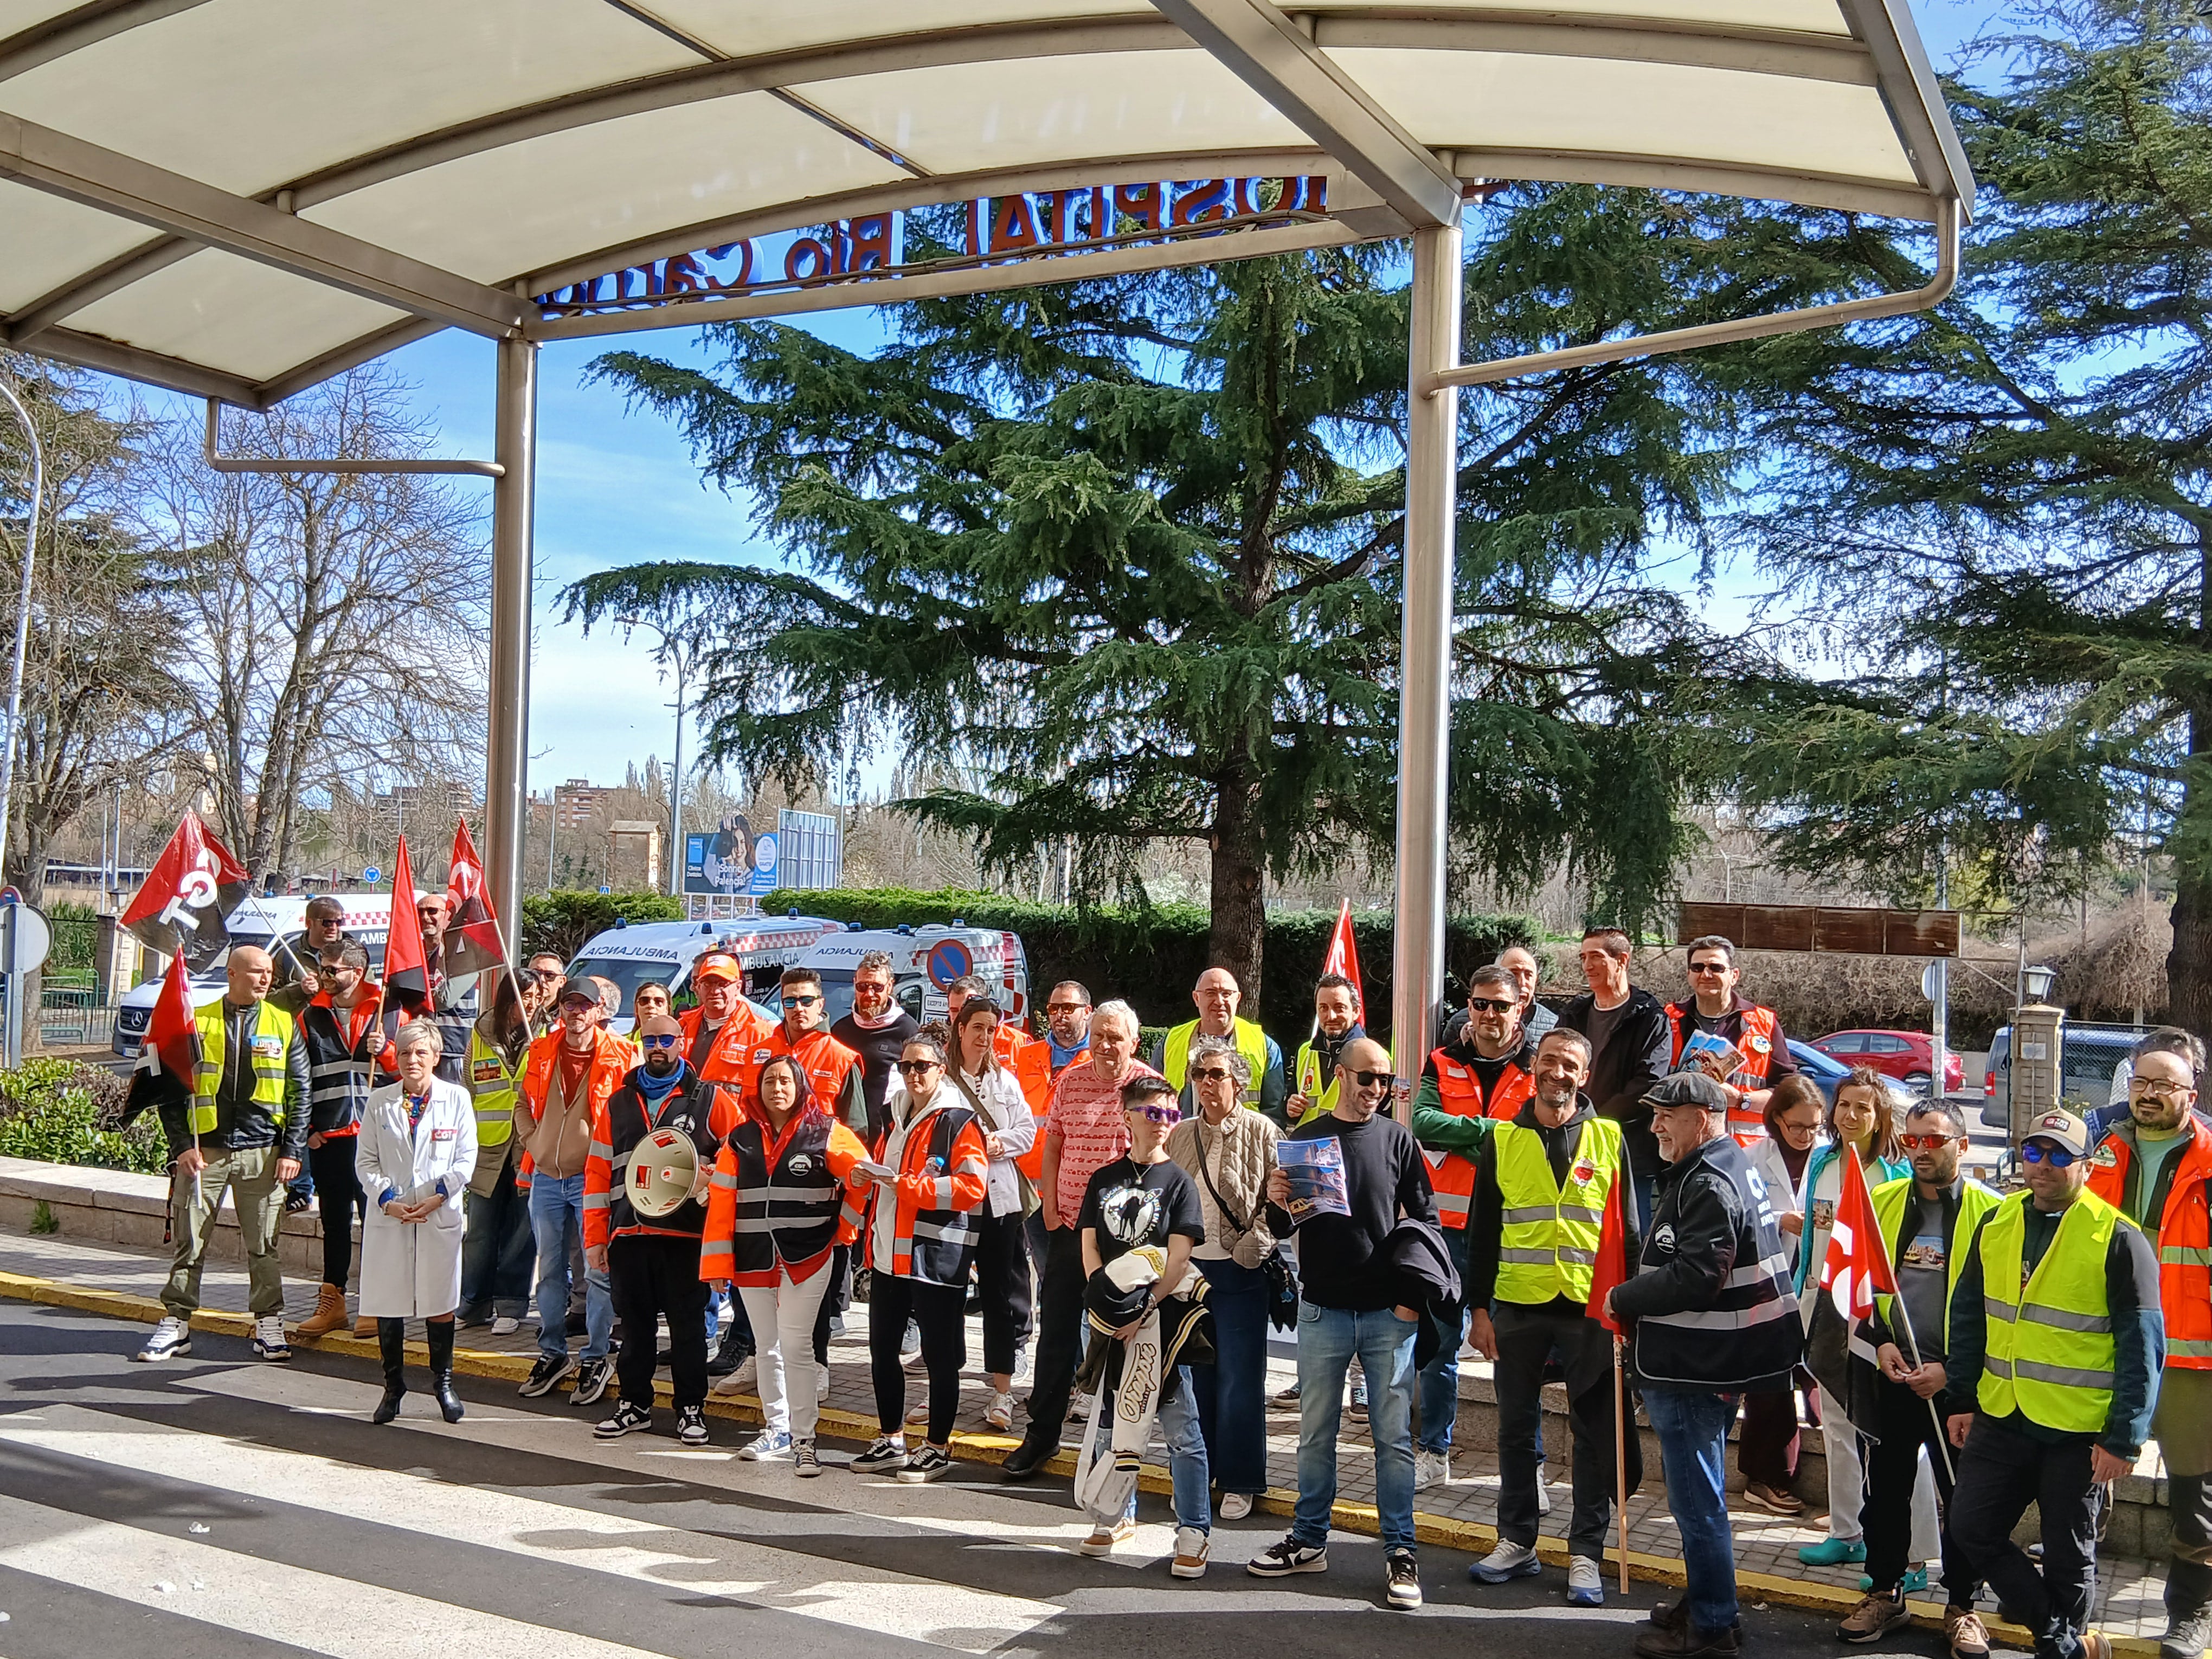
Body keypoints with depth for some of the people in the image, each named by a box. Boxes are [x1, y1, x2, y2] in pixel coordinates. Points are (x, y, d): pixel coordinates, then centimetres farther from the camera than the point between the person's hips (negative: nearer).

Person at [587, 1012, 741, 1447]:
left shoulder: (710, 1099, 3)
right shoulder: (619, 1102, 13)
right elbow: (598, 1171, 11)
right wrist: (595, 1237, 6)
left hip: (686, 1234, -3)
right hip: (628, 1232, 3)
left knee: (688, 1323, 3)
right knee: (635, 1322, 10)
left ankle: (691, 1409, 13)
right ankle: (634, 1404, 23)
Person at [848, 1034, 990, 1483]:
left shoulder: (960, 1121, -10)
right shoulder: (896, 1115, 15)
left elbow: (972, 1187, -20)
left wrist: (904, 1184, -22)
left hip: (936, 1255, -8)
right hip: (890, 1252, 8)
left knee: (939, 1354, 2)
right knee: (882, 1347, 14)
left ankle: (937, 1447, 13)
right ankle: (891, 1441, 27)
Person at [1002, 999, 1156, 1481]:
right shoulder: (1070, 1082, 5)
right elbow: (1053, 1146, 12)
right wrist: (1050, 1207, 3)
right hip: (1069, 1224, 3)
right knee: (1056, 1332, 8)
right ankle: (1041, 1434, 20)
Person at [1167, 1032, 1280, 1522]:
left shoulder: (1262, 1133, -4)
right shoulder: (1180, 1136, 10)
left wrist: (1250, 1251, -15)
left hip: (1239, 1273, -4)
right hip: (1188, 1267, 4)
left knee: (1240, 1379, 2)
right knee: (1193, 1375, 10)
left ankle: (1240, 1481, 13)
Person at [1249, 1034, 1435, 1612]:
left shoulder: (1398, 1139, 4)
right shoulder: (1303, 1140, 5)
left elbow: (1425, 1219, 6)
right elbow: (1282, 1231, 9)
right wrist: (1279, 1207, -14)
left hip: (1389, 1312, -1)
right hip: (1322, 1309, 1)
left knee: (1393, 1435, 1)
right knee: (1316, 1433, 9)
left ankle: (1400, 1551, 8)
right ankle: (1309, 1542, 21)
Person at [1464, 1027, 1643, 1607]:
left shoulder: (1609, 1139, 3)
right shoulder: (1502, 1140, 4)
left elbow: (1626, 1229, 5)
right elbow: (1483, 1230, 5)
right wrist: (1479, 1308, 1)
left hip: (1589, 1308, -1)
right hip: (1518, 1306, 1)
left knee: (1594, 1434, 4)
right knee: (1516, 1429, 9)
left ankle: (1586, 1553, 13)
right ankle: (1516, 1542, 21)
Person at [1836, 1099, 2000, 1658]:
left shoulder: (1989, 1211, -6)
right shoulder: (1879, 1203, 5)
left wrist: (1954, 1369, -12)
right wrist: (1880, 1342, -5)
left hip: (1957, 1381, -3)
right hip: (1891, 1375, 3)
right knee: (1885, 1489, 12)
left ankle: (1962, 1606, 23)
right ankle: (1885, 1593, 28)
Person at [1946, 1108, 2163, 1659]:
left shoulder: (2117, 1239, -11)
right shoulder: (1995, 1226, 5)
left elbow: (2141, 1347, -11)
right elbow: (1968, 1318, 12)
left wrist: (2123, 1440, -13)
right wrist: (1961, 1399, 9)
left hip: (2077, 1432, -5)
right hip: (2000, 1421, 5)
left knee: (2068, 1556, 8)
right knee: (1971, 1528, 4)